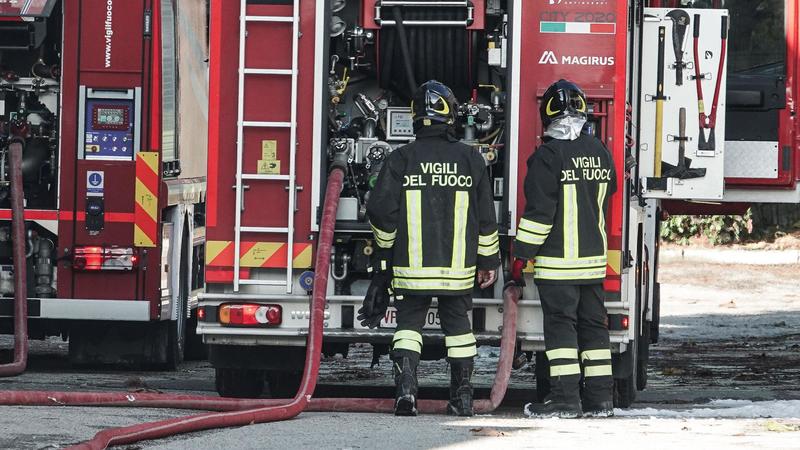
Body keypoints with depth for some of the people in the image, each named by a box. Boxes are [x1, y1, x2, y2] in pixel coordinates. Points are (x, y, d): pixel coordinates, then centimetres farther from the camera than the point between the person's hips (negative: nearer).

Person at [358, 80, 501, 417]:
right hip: (458, 265, 1)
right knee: (458, 325, 13)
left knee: (409, 323, 8)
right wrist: (489, 261, 13)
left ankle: (405, 385, -10)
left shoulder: (401, 159, -6)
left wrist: (386, 247, 15)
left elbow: (381, 212, -4)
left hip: (411, 263, -1)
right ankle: (462, 398, 12)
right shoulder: (470, 159, -1)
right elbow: (485, 218, 3)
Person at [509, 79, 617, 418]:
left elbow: (539, 211, -15)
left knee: (560, 324, -4)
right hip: (594, 257, 7)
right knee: (593, 324, 10)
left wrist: (522, 254, -9)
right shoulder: (600, 152, 8)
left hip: (558, 260, -6)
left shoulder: (548, 156, -14)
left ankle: (564, 397, -8)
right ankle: (600, 398, 11)